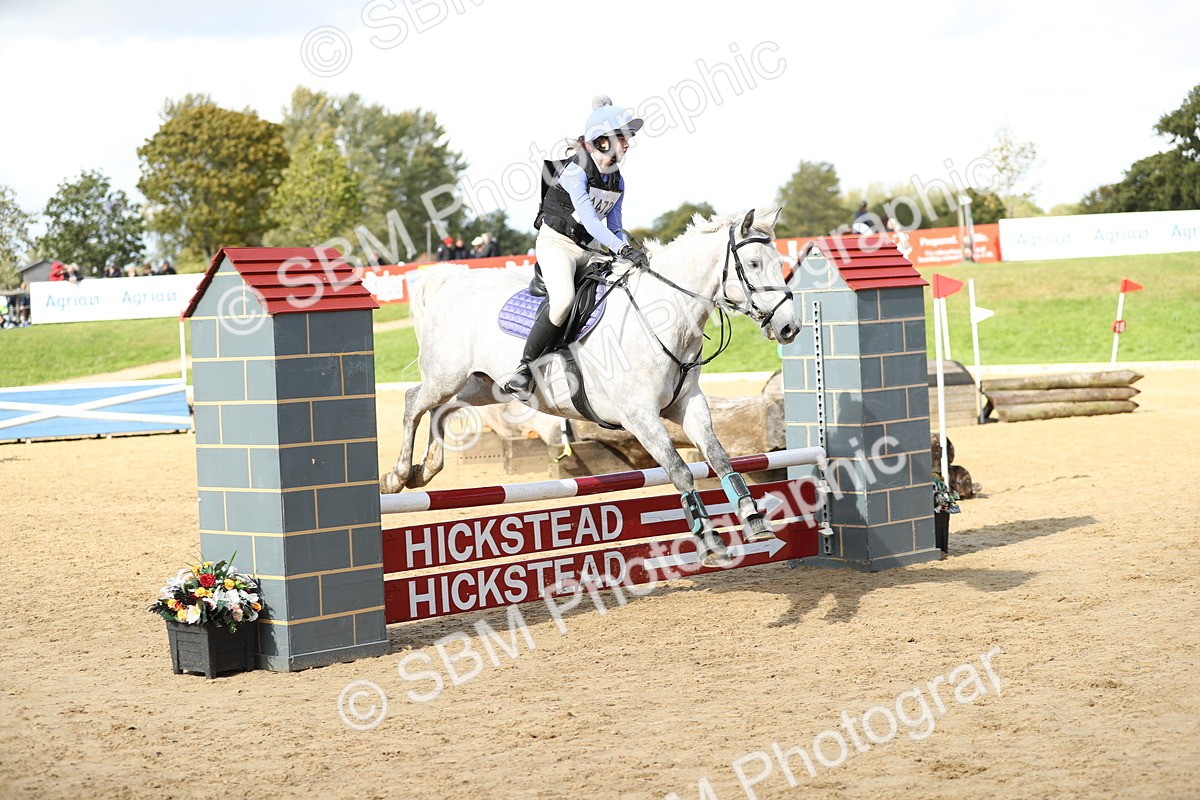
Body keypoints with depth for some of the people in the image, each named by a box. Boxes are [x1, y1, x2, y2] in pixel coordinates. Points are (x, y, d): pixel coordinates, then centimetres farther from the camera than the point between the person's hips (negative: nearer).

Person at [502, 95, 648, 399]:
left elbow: (614, 227, 14)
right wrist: (622, 249, -36)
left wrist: (631, 250, -5)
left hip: (588, 249, 9)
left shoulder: (617, 181, 8)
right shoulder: (575, 170, -16)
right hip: (556, 242, -9)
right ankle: (524, 368, -24)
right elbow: (588, 218, -26)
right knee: (563, 298, -33)